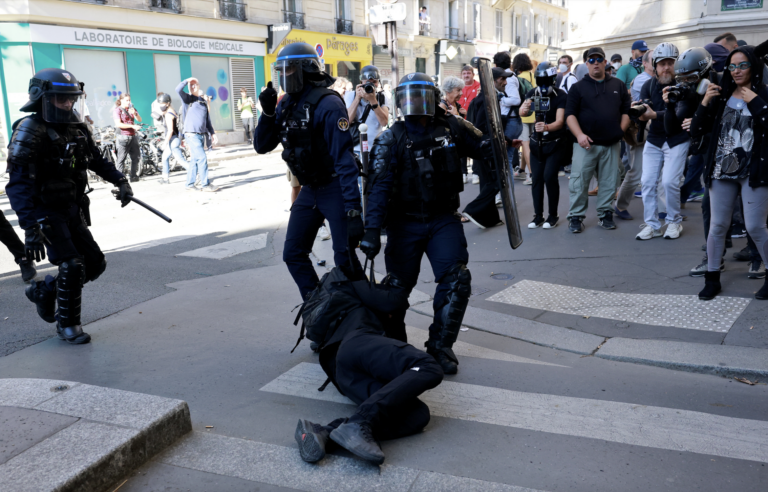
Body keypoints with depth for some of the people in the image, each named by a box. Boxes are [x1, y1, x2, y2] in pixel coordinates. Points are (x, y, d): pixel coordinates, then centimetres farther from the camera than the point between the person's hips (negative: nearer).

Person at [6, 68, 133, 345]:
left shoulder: (77, 130, 5)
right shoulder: (31, 130, -17)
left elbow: (97, 161, 21)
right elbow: (19, 184, -24)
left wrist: (120, 181, 4)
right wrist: (31, 226, -33)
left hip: (73, 212, 7)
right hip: (46, 214, -7)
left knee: (95, 263, 6)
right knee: (72, 265, -13)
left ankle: (43, 291, 29)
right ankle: (67, 325, 8)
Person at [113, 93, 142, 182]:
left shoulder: (131, 108, 16)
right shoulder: (117, 110, -2)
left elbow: (139, 120, 4)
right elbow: (118, 124, -14)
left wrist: (134, 113, -15)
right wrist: (132, 126, -19)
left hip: (133, 136, 6)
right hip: (123, 137, -6)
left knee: (136, 157, 8)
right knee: (121, 158, -7)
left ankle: (134, 177, 17)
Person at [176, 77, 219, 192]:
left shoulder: (203, 101, 17)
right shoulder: (188, 99, -1)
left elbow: (207, 120, 21)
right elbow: (178, 89, -21)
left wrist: (212, 133, 17)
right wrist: (187, 80, -11)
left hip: (201, 135, 7)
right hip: (192, 135, -6)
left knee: (195, 160, 10)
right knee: (202, 158, -11)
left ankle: (190, 185, 18)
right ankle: (205, 184, -6)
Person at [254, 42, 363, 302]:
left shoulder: (327, 103, -18)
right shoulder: (286, 104, 7)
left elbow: (344, 157, -24)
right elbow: (262, 146, 9)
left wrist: (353, 207, -29)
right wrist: (267, 113, -8)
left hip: (335, 190, -8)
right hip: (309, 190, 8)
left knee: (345, 259, -5)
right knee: (293, 254, 10)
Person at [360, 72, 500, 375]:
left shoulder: (451, 129, 1)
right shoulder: (391, 140, -5)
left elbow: (482, 149, 14)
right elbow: (379, 187, -13)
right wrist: (372, 230, -22)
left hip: (443, 220, 1)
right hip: (405, 223, -1)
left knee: (456, 281, -12)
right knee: (397, 286, 4)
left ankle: (440, 345, 3)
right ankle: (393, 344, 28)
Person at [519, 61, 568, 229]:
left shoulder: (561, 96, -15)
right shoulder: (533, 93, -2)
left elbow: (559, 121, -24)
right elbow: (522, 112, -15)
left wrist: (546, 127, -45)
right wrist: (524, 108, -40)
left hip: (556, 143, -4)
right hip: (537, 142, 4)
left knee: (549, 176, -14)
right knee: (537, 178, 3)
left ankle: (553, 215, 1)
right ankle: (538, 216, 13)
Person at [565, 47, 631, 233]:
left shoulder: (618, 85, 13)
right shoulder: (578, 87, 5)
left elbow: (626, 111, 13)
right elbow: (570, 113, -3)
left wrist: (621, 130, -1)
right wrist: (579, 134, -16)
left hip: (611, 144, 3)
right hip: (585, 144, -2)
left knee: (609, 182, 7)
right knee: (579, 181, -4)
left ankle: (605, 214, 19)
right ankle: (576, 216, 4)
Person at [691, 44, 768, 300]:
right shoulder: (720, 95, 7)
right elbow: (696, 132, 3)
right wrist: (704, 103, -9)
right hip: (722, 171, 3)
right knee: (718, 226, 6)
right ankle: (712, 279, 16)